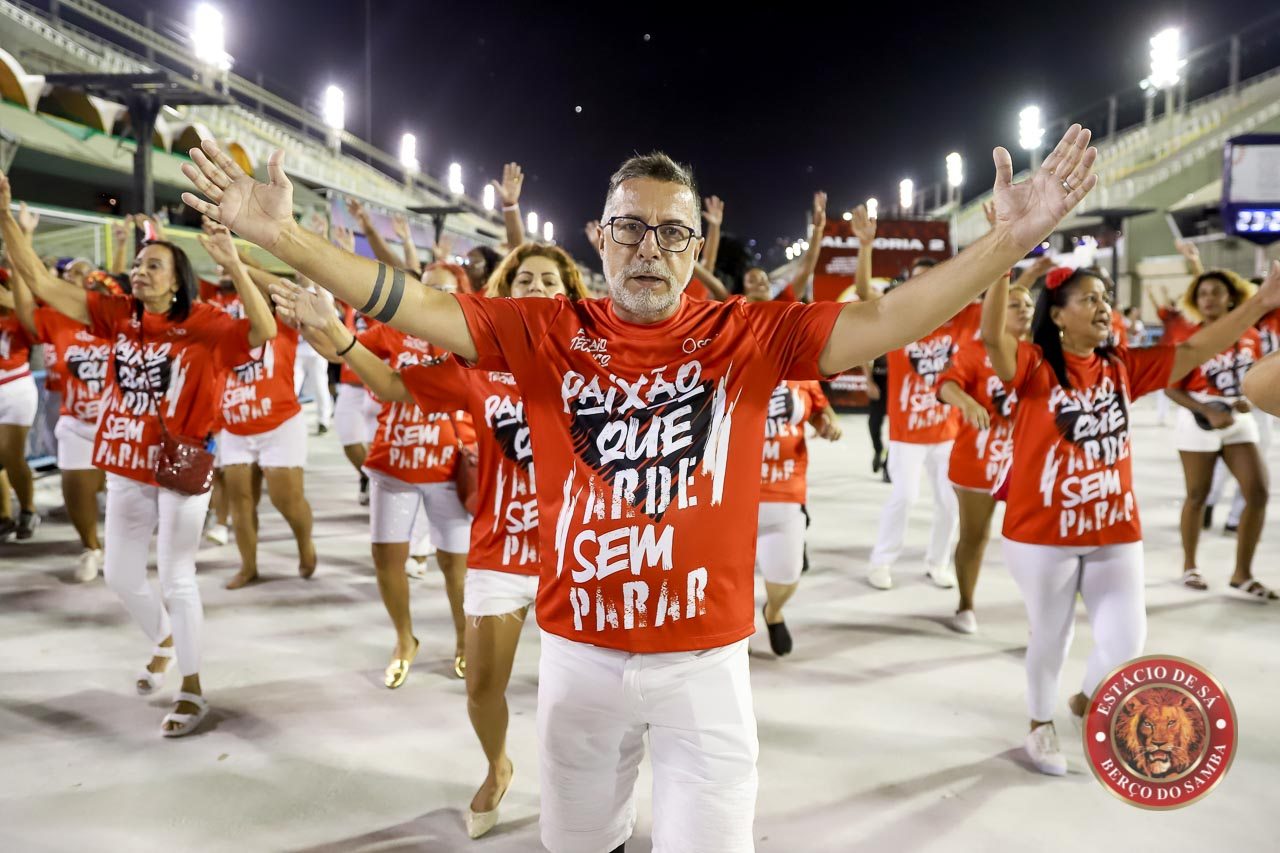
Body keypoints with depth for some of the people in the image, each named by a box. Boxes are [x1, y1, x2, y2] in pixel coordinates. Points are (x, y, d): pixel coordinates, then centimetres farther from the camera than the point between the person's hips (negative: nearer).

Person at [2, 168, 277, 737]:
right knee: (119, 574, 16)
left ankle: (192, 693, 18)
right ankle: (164, 641, 45)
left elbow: (265, 331, -30)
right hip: (127, 466, 6)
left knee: (175, 579, 2)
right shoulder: (118, 316, 1)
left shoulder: (205, 325, -14)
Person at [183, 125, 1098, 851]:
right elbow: (416, 307, -7)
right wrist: (284, 236, -15)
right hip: (578, 653, 2)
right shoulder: (549, 333, -4)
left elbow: (880, 322, -14)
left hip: (706, 657, -2)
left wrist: (1008, 241, -24)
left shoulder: (749, 335, -6)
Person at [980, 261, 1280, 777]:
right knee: (1050, 636, 12)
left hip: (1115, 531, 5)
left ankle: (1087, 700, 41)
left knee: (1126, 640, 8)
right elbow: (991, 336, -30)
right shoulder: (1034, 365, -12)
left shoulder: (1123, 366, 5)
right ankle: (1041, 725, 38)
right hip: (1043, 533, -4)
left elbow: (1194, 351, 4)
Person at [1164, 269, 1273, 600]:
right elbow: (1172, 389, -10)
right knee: (1197, 495, 4)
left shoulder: (1250, 336, 3)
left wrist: (1249, 399, -5)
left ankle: (1242, 575, 8)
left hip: (1240, 421, 4)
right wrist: (1209, 412, -20)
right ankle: (1190, 565, 23)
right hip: (1199, 422, -4)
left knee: (1258, 493, -3)